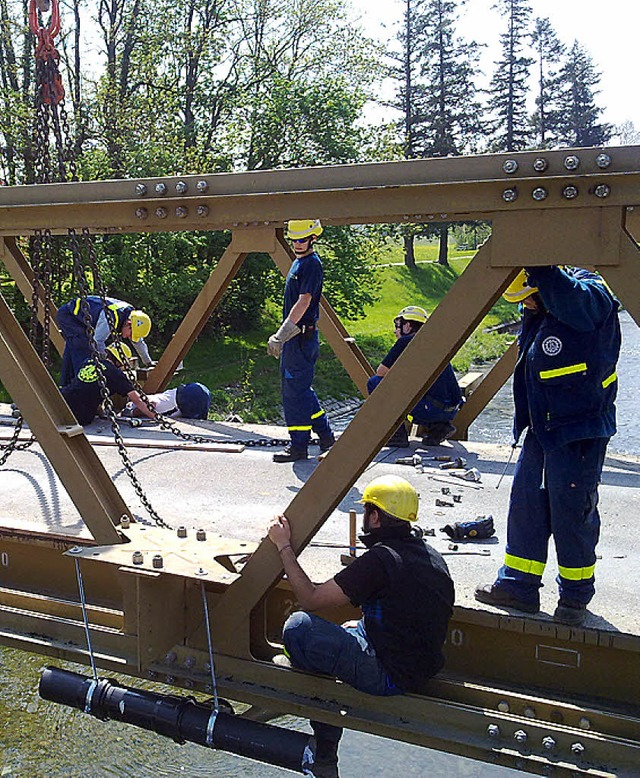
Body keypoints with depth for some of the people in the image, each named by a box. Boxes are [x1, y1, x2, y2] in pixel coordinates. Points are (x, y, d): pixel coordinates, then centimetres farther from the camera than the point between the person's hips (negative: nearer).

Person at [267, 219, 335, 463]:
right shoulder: (298, 262, 17)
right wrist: (280, 337, 21)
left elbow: (303, 303, -20)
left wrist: (280, 336, -23)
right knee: (300, 389, 15)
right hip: (294, 336, 10)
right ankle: (326, 436, 23)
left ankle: (299, 446, 2)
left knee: (295, 391, -6)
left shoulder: (312, 264, -13)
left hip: (302, 337, -10)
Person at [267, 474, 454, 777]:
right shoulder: (431, 556, 7)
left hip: (389, 677, -9)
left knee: (298, 626, -12)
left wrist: (283, 546, -6)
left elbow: (311, 599, -15)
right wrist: (361, 625, 23)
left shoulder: (380, 559, -20)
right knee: (350, 629, 29)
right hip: (421, 669, 9)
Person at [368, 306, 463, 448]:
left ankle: (397, 435, 1)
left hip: (431, 408, -8)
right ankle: (438, 426, 14)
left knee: (375, 383, 2)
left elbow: (381, 372, 4)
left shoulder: (405, 342, -1)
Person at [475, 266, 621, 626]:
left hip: (579, 434, -8)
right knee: (526, 505, 12)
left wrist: (538, 269, -41)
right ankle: (518, 585, 26)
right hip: (540, 430, 8)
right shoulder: (539, 313, 9)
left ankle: (576, 596, 21)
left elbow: (567, 299, -39)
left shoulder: (591, 299, -15)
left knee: (571, 512, 2)